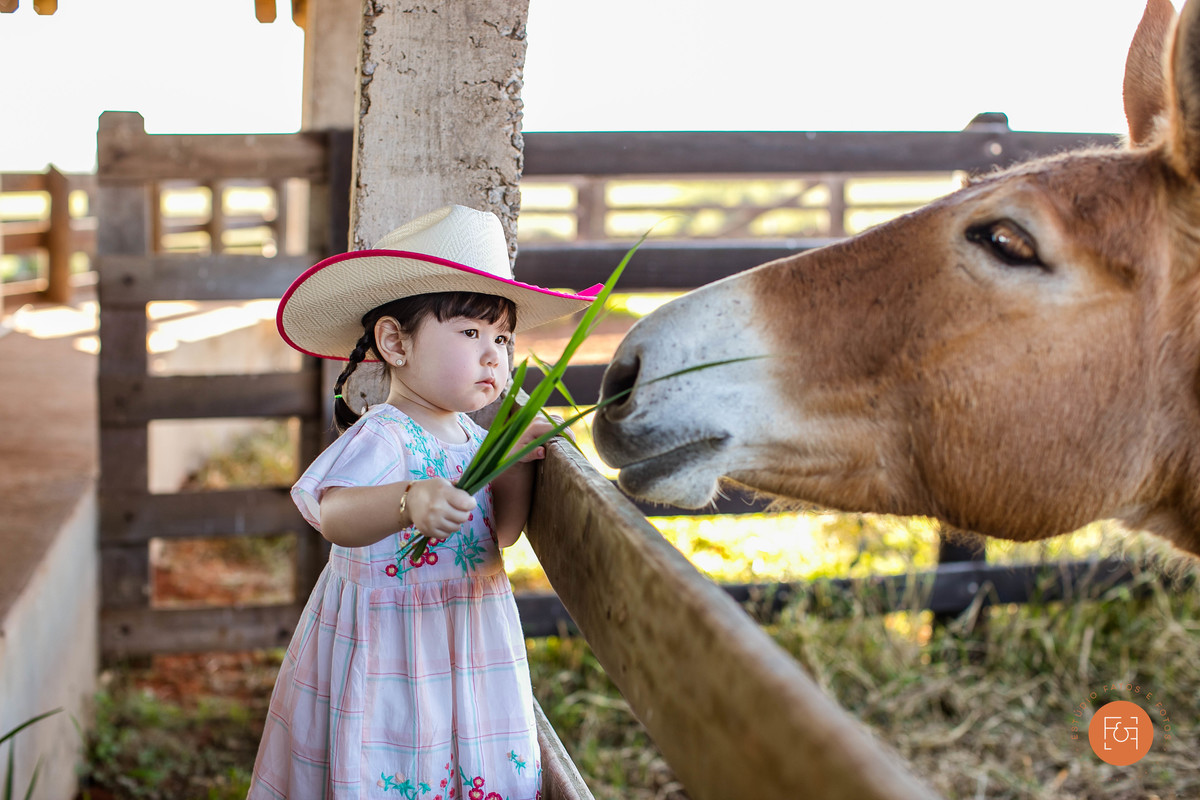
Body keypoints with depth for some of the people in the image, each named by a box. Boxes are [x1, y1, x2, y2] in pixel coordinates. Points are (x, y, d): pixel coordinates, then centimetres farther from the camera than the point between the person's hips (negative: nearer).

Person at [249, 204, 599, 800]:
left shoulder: (472, 437, 7)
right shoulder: (381, 437, -18)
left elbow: (498, 535, 9)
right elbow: (335, 515, -36)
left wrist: (515, 462, -7)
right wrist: (409, 501, -55)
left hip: (469, 652, 7)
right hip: (386, 654, -7)